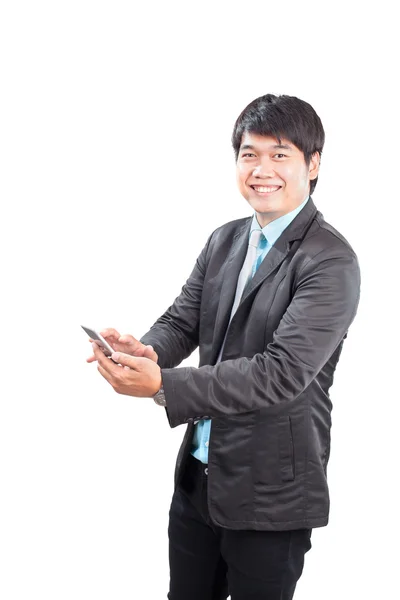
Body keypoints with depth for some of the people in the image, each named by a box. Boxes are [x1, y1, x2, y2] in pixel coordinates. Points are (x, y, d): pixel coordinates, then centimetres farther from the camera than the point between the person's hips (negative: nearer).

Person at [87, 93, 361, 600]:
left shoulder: (332, 262, -17)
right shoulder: (224, 240, 5)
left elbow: (282, 372, -25)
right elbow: (183, 320, 4)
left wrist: (163, 385, -31)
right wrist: (147, 351, -21)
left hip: (271, 496, -6)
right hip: (198, 473, 6)